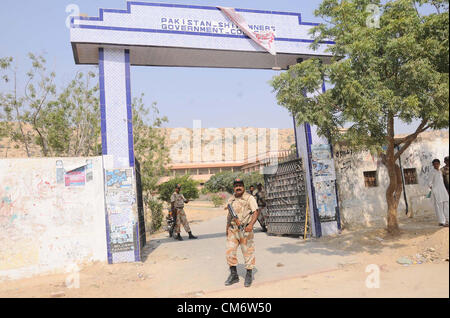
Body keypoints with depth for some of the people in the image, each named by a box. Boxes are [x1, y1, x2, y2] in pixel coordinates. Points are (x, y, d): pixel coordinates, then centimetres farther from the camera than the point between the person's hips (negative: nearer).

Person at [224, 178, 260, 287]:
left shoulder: (249, 198, -6)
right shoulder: (231, 200, 13)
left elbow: (256, 212, -15)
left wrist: (251, 225, -29)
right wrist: (227, 228, 21)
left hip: (245, 230, -5)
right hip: (232, 230, 5)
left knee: (248, 252, 2)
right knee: (230, 252, 4)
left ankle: (249, 275, 18)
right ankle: (233, 275, 18)